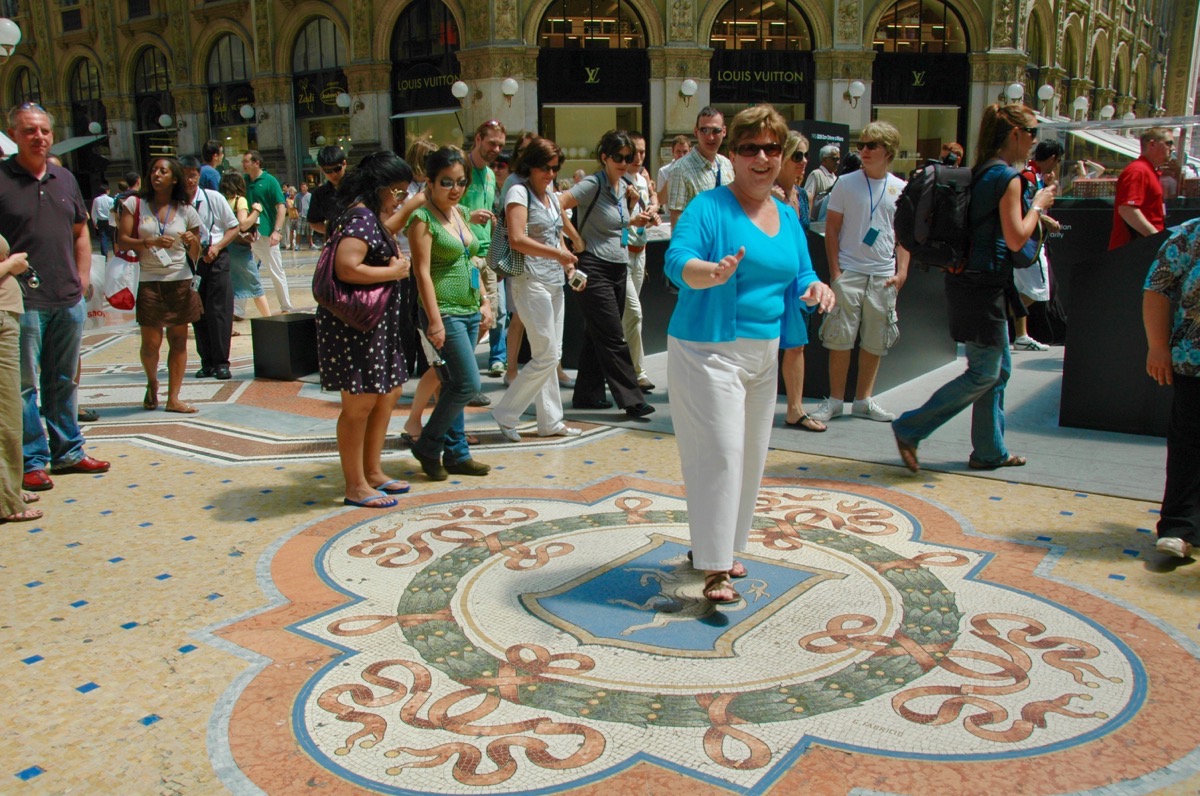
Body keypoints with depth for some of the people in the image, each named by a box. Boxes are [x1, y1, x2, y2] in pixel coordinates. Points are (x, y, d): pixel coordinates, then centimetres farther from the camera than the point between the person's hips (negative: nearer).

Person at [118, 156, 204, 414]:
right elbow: (123, 240, -3)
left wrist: (193, 242, -13)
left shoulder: (186, 211, 5)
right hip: (148, 282, -1)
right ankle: (152, 383, 27)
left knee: (178, 340, 3)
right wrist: (150, 242, -18)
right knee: (151, 342, -3)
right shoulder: (135, 204, 2)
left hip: (180, 282, 2)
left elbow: (195, 256, 8)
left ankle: (173, 397, 10)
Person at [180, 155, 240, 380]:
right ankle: (207, 362, 17)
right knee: (197, 314, 7)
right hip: (190, 261, 2)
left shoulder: (214, 198, -3)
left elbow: (233, 227, 3)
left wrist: (217, 247, -10)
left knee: (219, 311, -5)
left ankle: (221, 362, 2)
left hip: (216, 260, -2)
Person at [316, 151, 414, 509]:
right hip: (355, 326, -11)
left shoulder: (373, 218, 15)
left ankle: (373, 472, 29)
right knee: (360, 404, -3)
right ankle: (356, 487, 8)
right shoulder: (361, 219, -17)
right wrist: (393, 271, -18)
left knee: (388, 393, 17)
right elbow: (347, 268, -30)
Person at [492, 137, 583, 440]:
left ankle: (550, 421, 19)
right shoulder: (519, 191, -9)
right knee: (547, 355, -9)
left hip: (554, 281, 9)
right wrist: (558, 254, -19)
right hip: (530, 281, -8)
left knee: (551, 355, 11)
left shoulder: (550, 194, 16)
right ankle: (505, 414, 3)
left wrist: (569, 266, 5)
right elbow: (517, 240, -20)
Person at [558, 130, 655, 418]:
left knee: (597, 336, 13)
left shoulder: (624, 187, 12)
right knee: (613, 338, -7)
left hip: (618, 268, 8)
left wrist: (635, 220, 5)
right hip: (595, 268, -8)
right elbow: (557, 205, -23)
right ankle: (631, 399, -5)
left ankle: (587, 394, 22)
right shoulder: (593, 185, -12)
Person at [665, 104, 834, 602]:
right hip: (709, 350, -8)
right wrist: (712, 272, -45)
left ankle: (718, 544, 30)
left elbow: (800, 278, 15)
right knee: (720, 453, -12)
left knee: (750, 455, 13)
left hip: (764, 353, 8)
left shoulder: (787, 217, 12)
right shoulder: (709, 207, -10)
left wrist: (814, 290, -8)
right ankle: (714, 570, -5)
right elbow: (677, 262, -24)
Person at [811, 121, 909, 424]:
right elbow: (831, 228, 0)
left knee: (875, 341, 8)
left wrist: (901, 272, 1)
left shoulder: (900, 189, 6)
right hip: (849, 273, -3)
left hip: (884, 277, 3)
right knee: (840, 338, -2)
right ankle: (835, 400, 10)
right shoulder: (846, 184, -1)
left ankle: (864, 400, 21)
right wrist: (835, 270, -7)